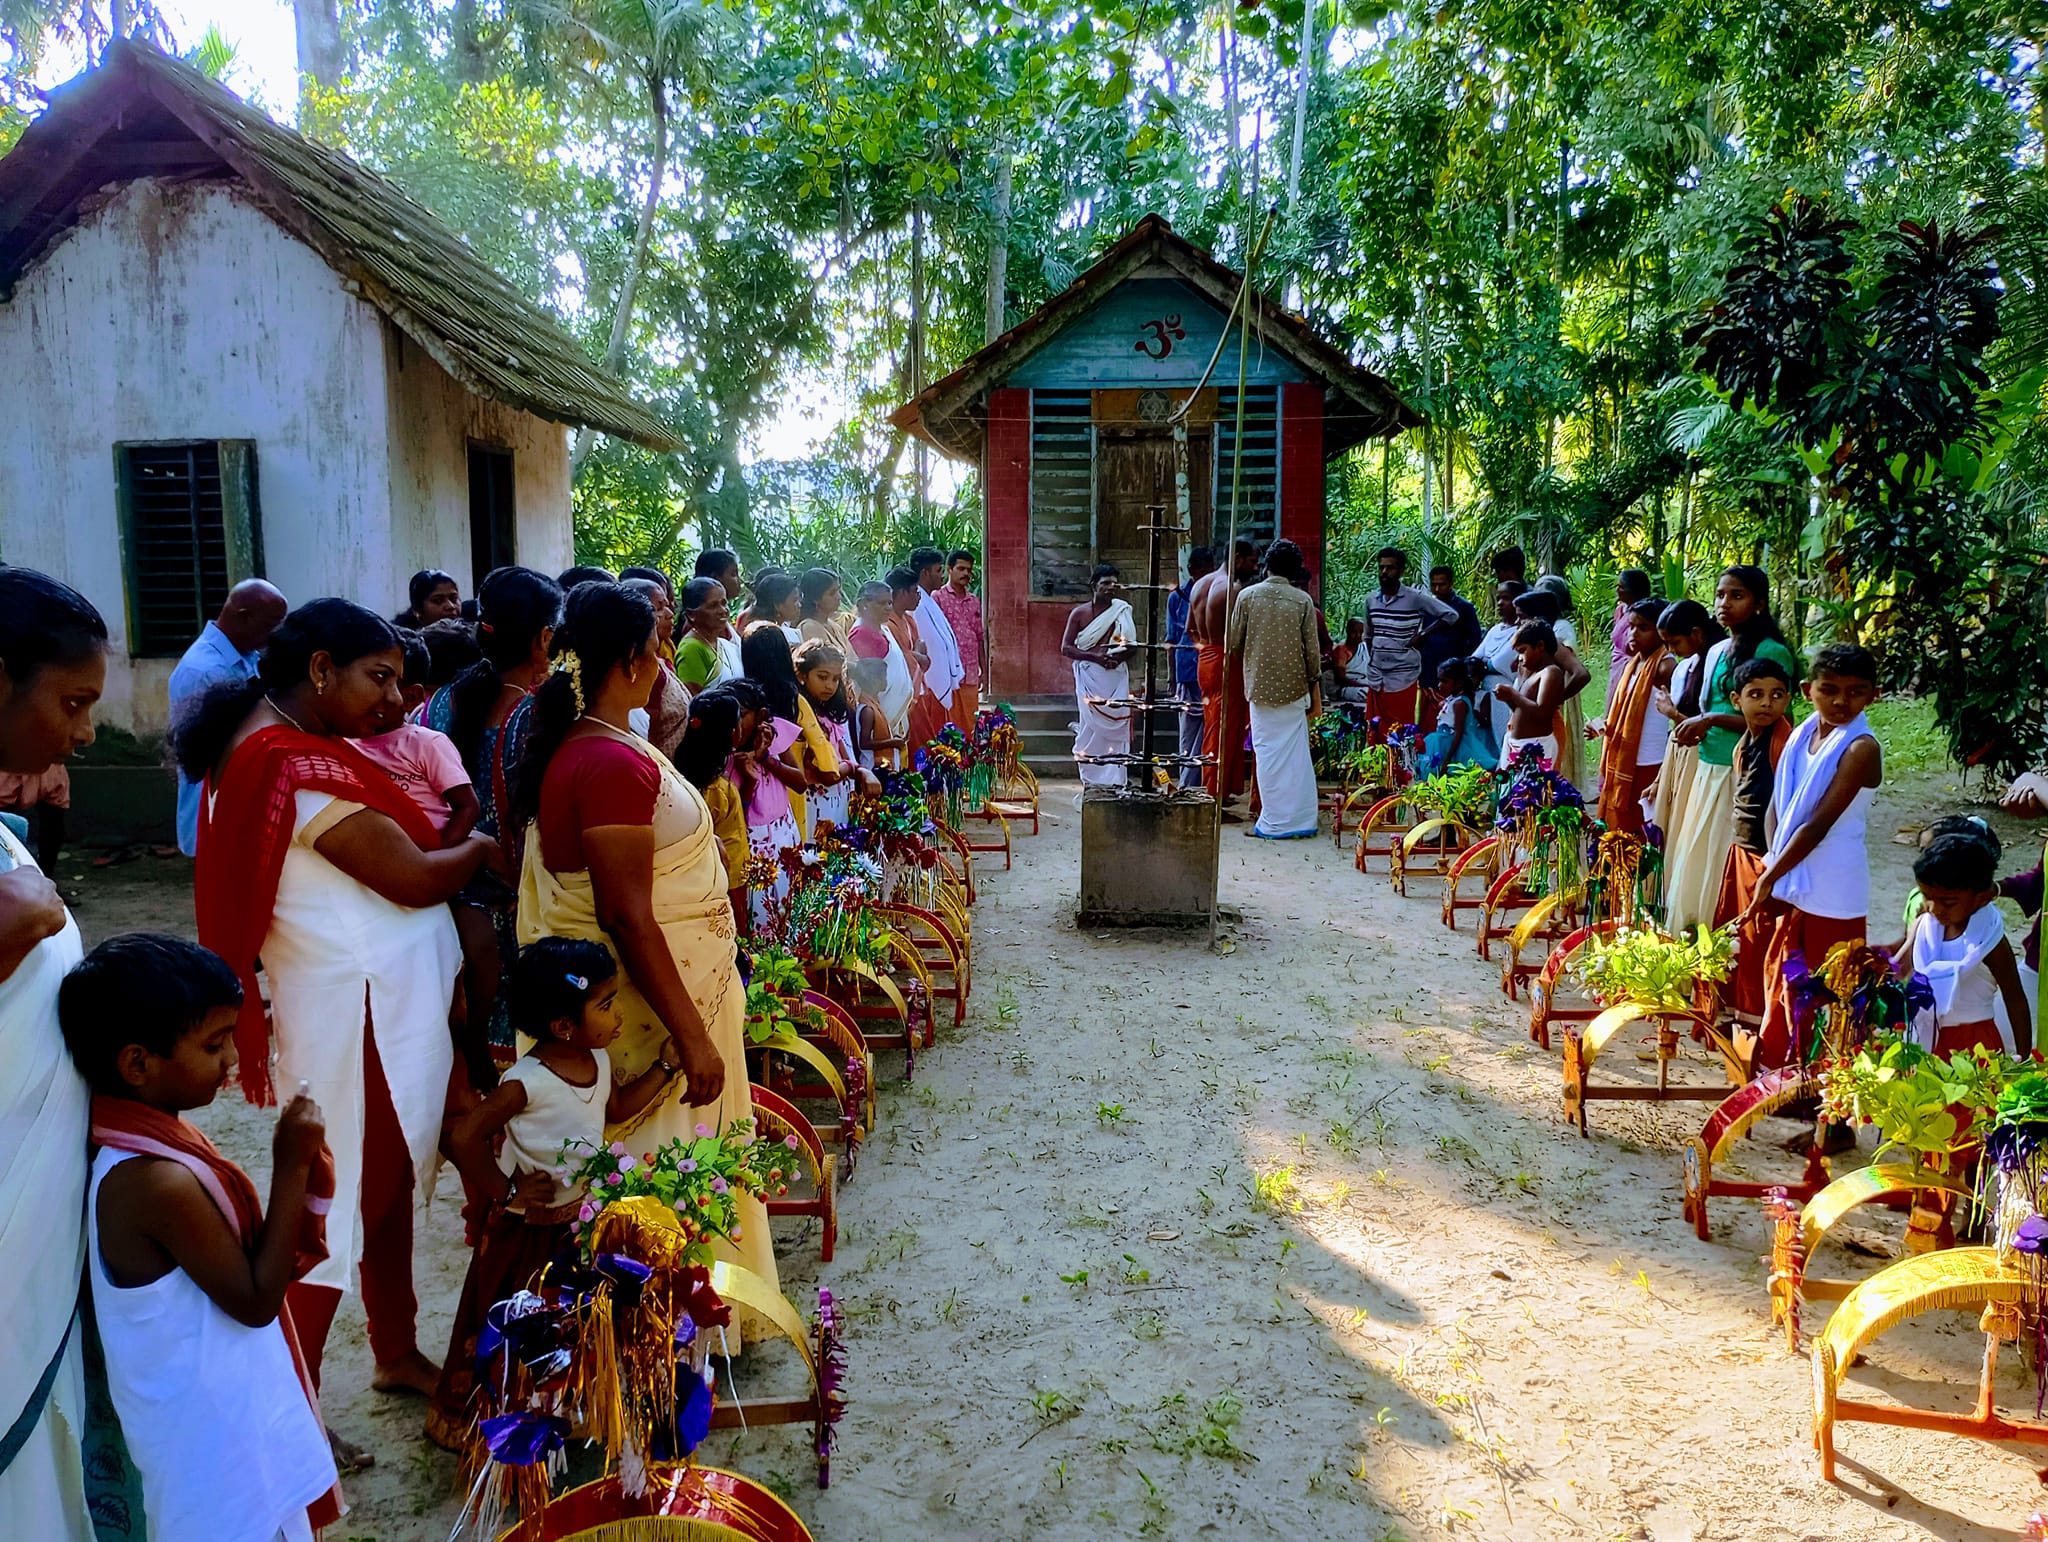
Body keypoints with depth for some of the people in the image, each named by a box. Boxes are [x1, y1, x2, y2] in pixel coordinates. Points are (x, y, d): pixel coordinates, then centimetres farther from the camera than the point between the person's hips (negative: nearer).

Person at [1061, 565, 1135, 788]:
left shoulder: (1123, 612, 11)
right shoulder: (1079, 613, 5)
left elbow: (1131, 646, 14)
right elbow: (1066, 648, 0)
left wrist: (1120, 655, -10)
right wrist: (1096, 656, -12)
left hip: (1116, 676, 2)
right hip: (1090, 676, -2)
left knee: (1116, 726, -5)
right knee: (1091, 726, -6)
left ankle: (1113, 780, 1)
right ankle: (1091, 779, 3)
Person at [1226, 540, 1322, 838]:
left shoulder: (1248, 596, -3)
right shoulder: (1303, 600, -1)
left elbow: (1232, 643, 1)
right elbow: (1312, 650, 0)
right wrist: (1316, 691, 8)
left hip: (1261, 685, -1)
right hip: (1294, 687, 1)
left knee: (1268, 753, 2)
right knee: (1297, 753, 8)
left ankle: (1274, 823, 3)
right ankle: (1301, 820, 12)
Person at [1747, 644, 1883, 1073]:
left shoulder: (1860, 748, -16)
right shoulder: (1802, 735, 4)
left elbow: (1818, 826, -19)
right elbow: (1778, 807, 7)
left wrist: (1770, 878, -17)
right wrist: (1773, 873, -3)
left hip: (1832, 892, -7)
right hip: (1792, 882, 7)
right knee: (1781, 974, 19)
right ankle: (1775, 1062, 35)